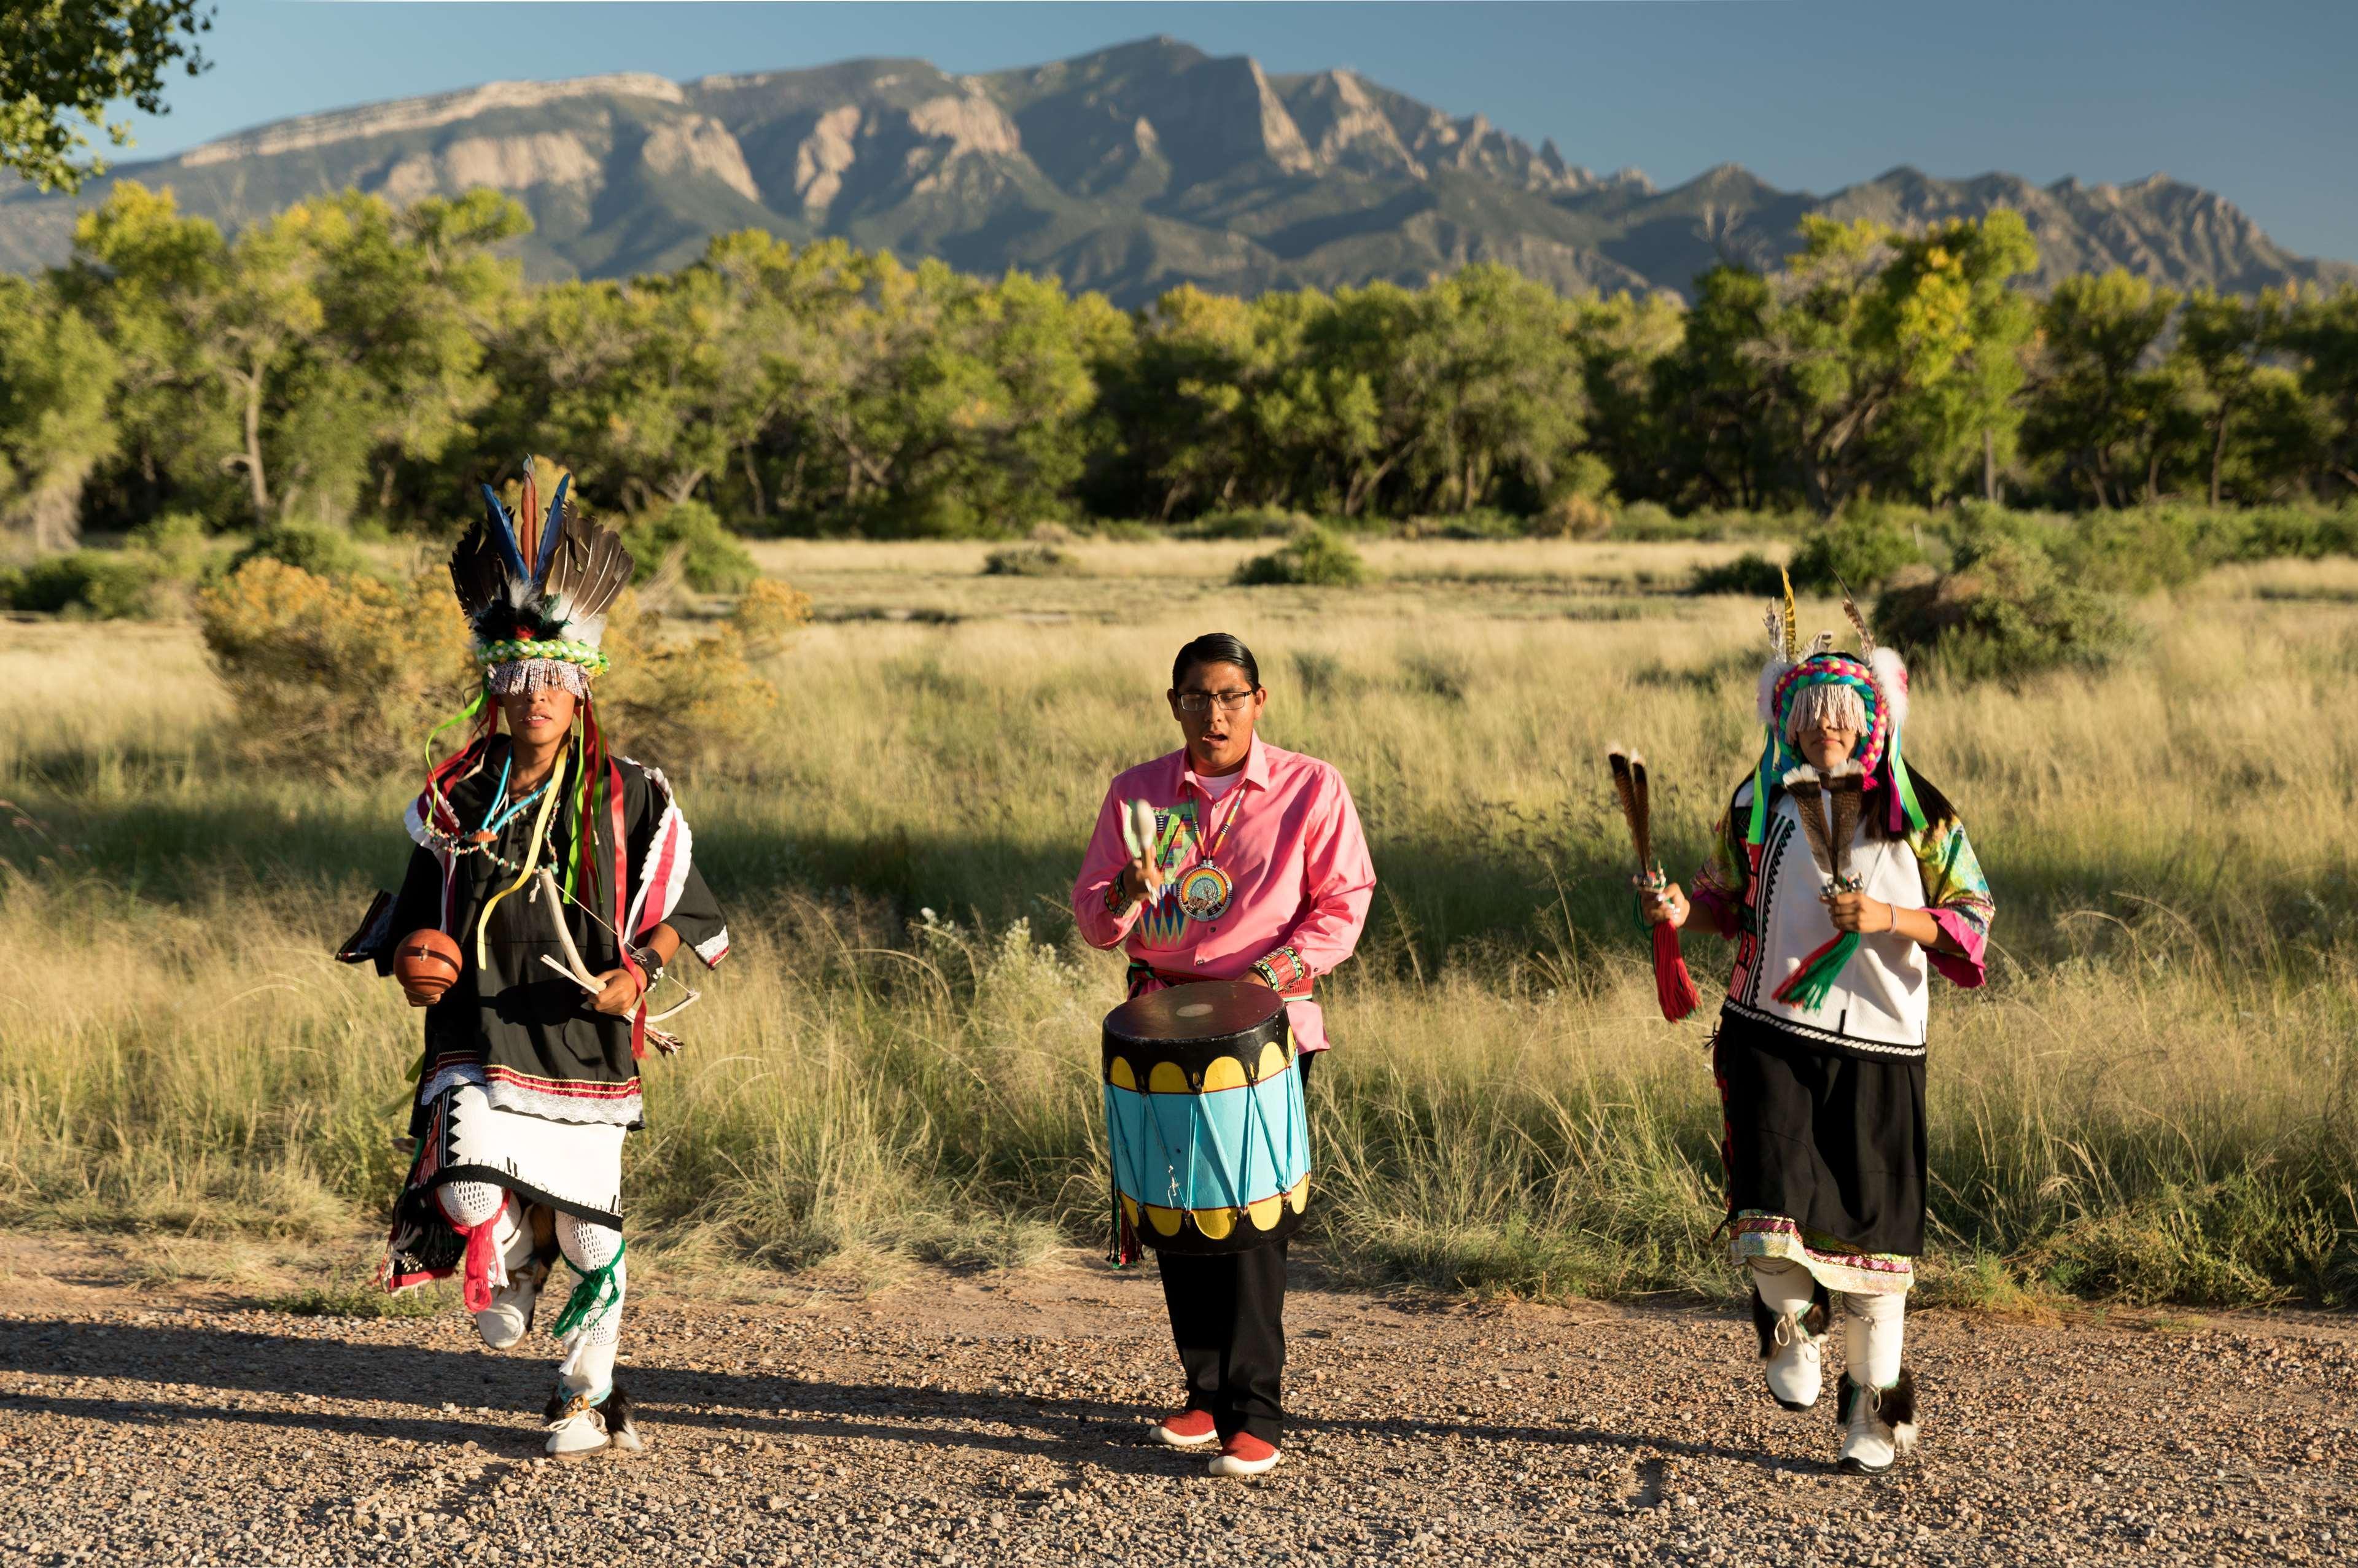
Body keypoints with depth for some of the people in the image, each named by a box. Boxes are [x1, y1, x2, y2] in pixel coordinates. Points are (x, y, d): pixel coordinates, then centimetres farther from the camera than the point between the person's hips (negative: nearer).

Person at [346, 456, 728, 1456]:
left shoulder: (629, 800, 0)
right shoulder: (454, 802, 6)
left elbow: (678, 907, 6)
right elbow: (419, 912, 17)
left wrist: (638, 970, -11)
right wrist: (413, 963, -3)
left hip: (583, 1045, -1)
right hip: (478, 1037, 1)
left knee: (590, 1228, 4)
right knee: (468, 1181, -23)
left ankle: (586, 1393, 26)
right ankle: (510, 1262, 14)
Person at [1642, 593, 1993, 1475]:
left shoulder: (1919, 815, 1)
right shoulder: (1758, 805, 5)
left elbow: (1972, 923, 2)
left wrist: (1890, 920, -15)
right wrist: (1685, 909, -4)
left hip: (1878, 1046, 0)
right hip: (1771, 1036, 0)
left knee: (1873, 1232, 4)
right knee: (1772, 1213, -16)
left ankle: (1876, 1412, 21)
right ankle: (1792, 1329, 17)